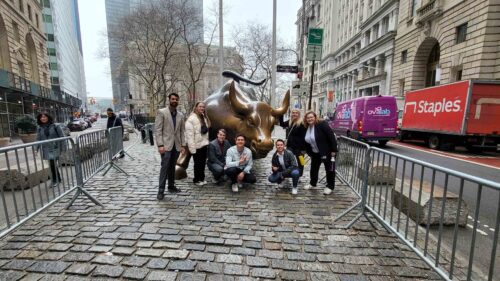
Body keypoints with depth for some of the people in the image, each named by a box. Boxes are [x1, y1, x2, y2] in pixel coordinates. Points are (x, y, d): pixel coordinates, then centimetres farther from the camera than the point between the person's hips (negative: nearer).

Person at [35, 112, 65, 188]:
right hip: (46, 150, 4)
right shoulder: (39, 128, 5)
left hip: (55, 148, -4)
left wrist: (63, 148, -7)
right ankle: (57, 179, 23)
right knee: (52, 165, 8)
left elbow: (62, 137, -4)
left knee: (53, 164, -9)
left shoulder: (55, 126, -5)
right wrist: (37, 149, 3)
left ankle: (55, 180, 7)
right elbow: (38, 139, 10)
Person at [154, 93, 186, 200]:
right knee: (165, 167, -5)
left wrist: (183, 145, 5)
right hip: (166, 145, -4)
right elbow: (157, 130, -8)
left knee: (172, 167, 13)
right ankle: (161, 190, 3)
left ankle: (171, 186, 24)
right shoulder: (161, 112, -3)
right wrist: (160, 145, -16)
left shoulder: (180, 115, 11)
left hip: (176, 145, 5)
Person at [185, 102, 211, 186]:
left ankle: (202, 178, 27)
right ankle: (197, 180, 20)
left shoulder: (204, 118, 12)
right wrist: (192, 147, -21)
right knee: (198, 163, 5)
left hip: (204, 144, 7)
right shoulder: (191, 118, -13)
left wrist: (207, 142, 8)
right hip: (197, 145, -7)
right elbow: (189, 134, -18)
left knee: (203, 163, 14)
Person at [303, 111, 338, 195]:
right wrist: (309, 152, 11)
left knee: (329, 169, 6)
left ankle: (330, 186, 20)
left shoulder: (322, 124, -21)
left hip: (327, 151, -7)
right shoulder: (306, 128, 1)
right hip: (315, 152, 7)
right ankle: (312, 183, 34)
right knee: (314, 168, 16)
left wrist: (333, 150, -23)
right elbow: (307, 141, 11)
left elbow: (331, 136, -22)